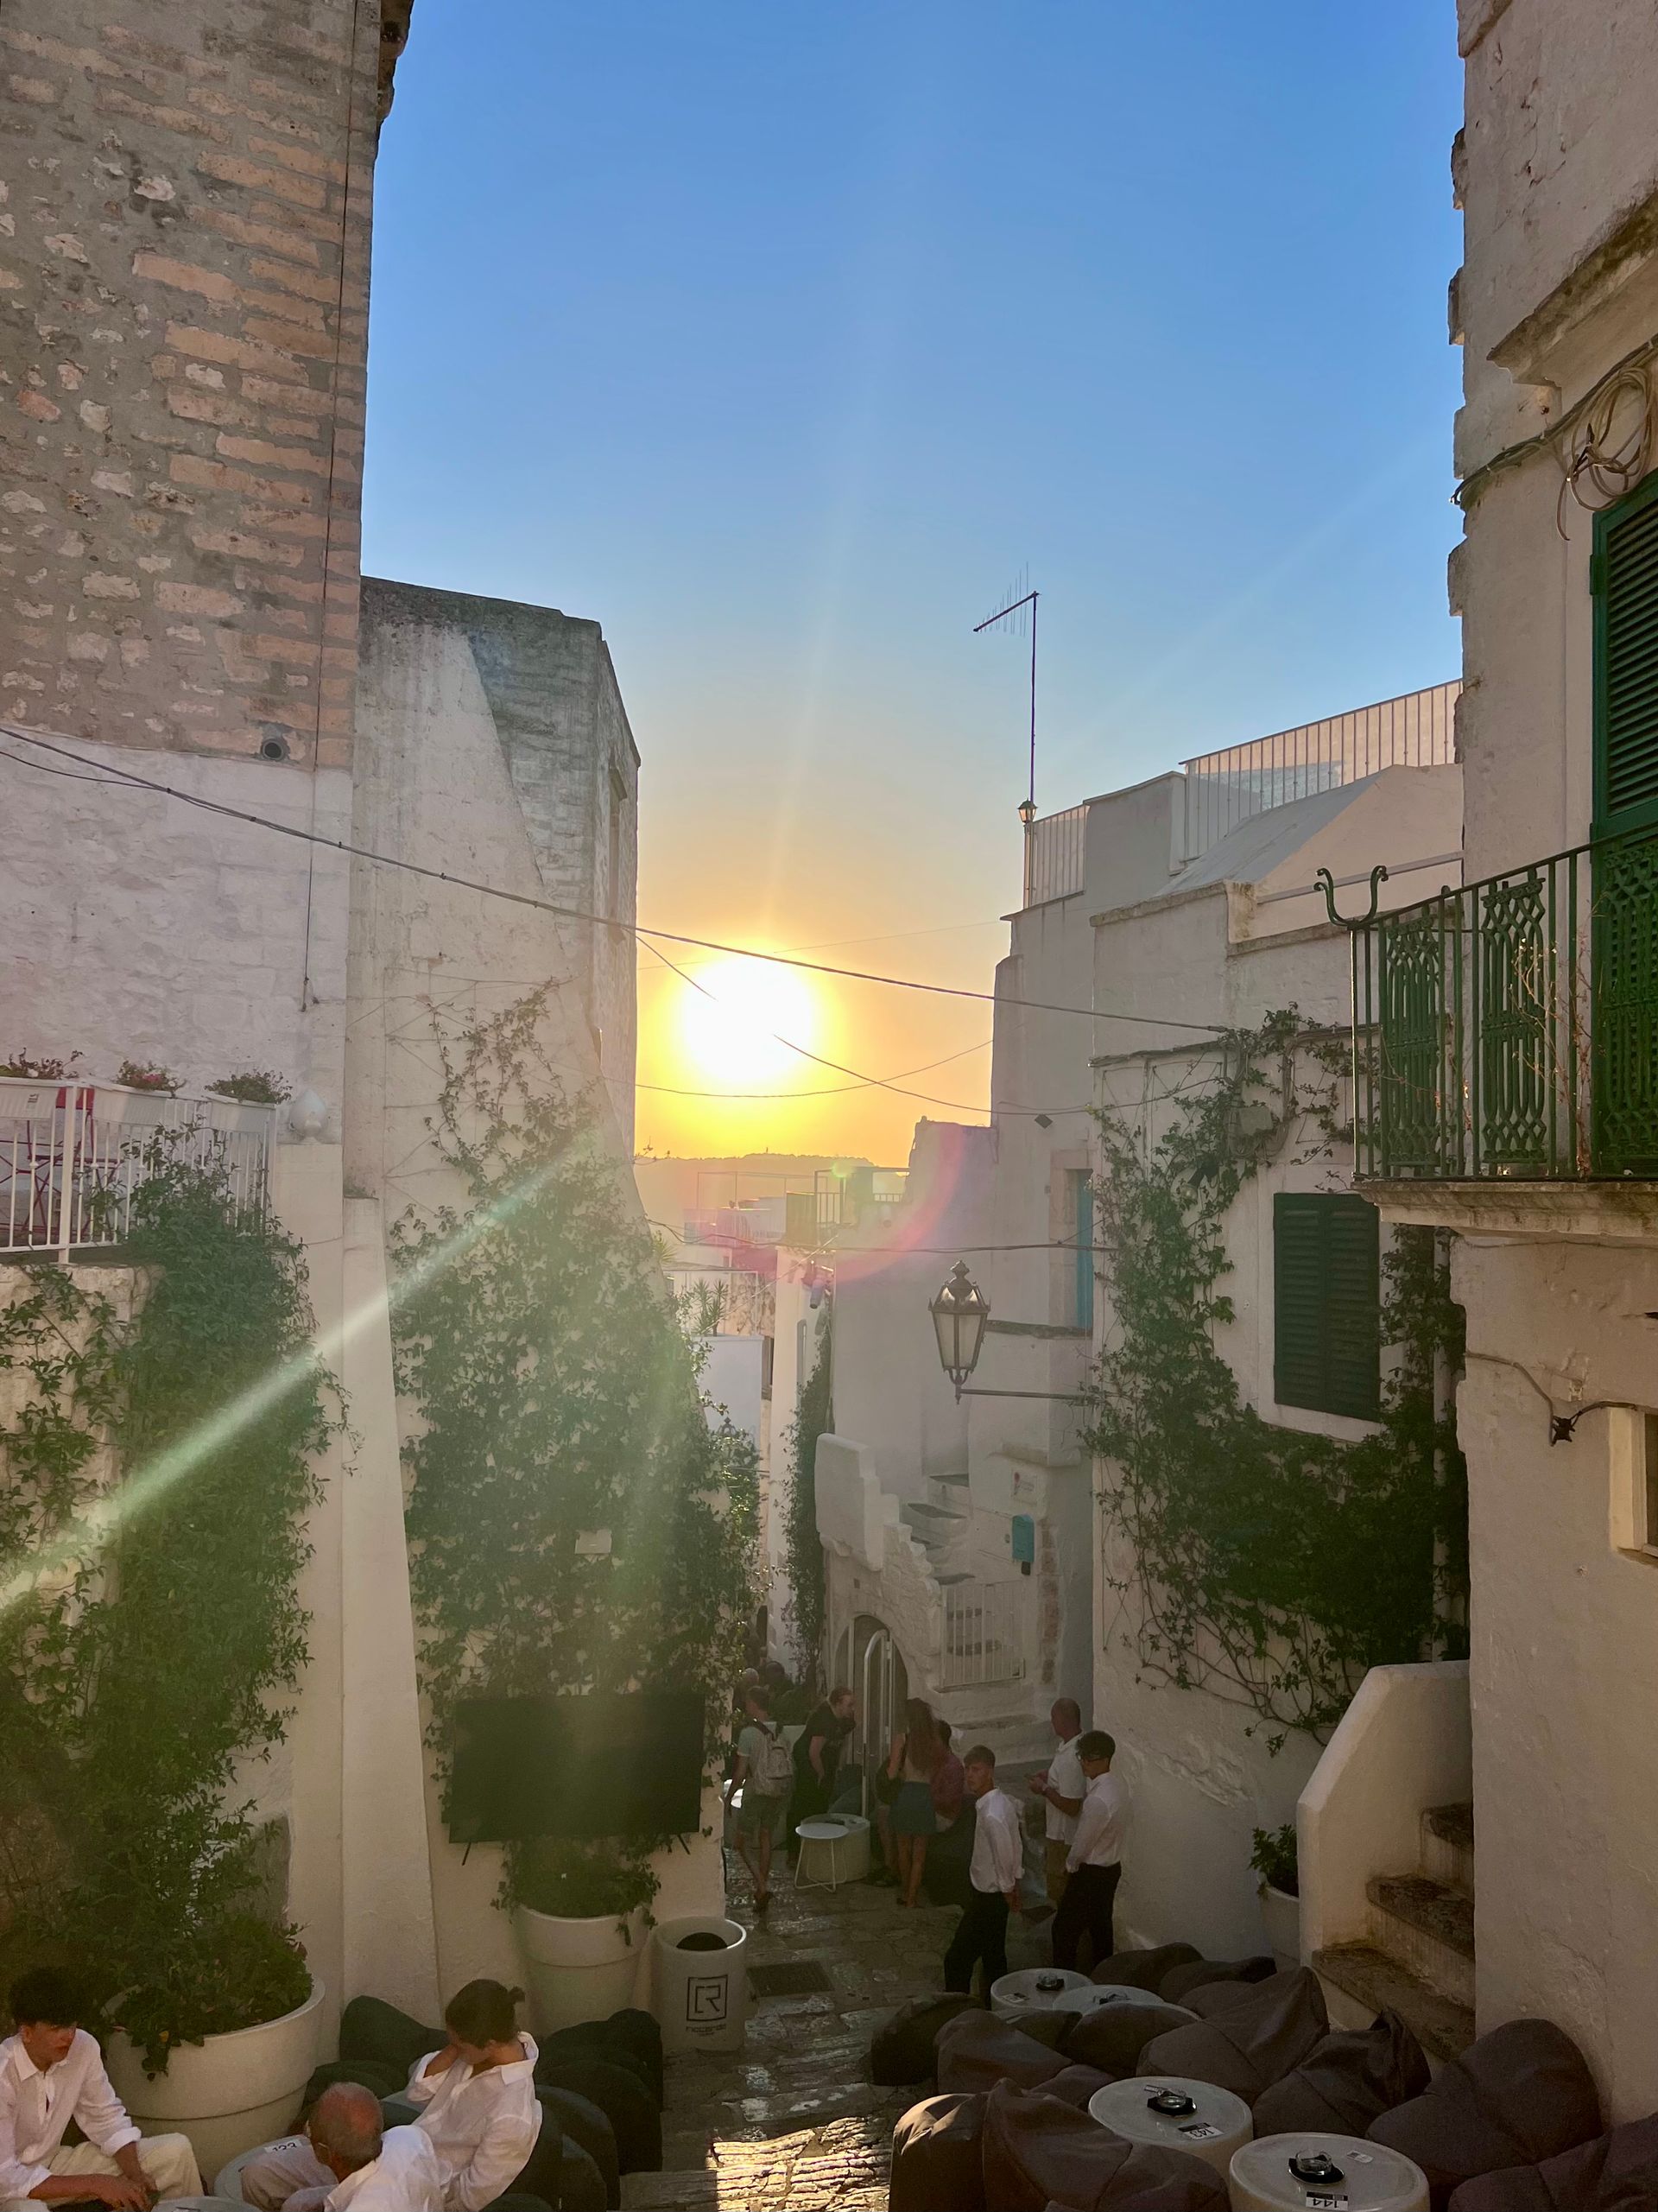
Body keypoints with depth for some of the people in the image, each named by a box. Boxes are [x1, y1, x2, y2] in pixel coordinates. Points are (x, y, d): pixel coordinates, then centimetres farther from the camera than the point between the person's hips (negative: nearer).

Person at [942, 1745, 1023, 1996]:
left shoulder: (991, 1814, -30)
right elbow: (1017, 1846, 9)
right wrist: (1013, 1883, 14)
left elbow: (1005, 1855, -24)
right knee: (994, 1956, 21)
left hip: (988, 1897, -9)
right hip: (996, 1893, 9)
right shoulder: (1003, 1801, 0)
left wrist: (1007, 1888, -8)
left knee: (957, 1959, 1)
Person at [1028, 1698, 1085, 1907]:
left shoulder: (1071, 1759, -35)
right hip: (1056, 1828, 10)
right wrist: (1047, 1778, 3)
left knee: (1059, 1889, 11)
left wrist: (1044, 1789, -21)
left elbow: (1071, 1807, -31)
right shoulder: (1070, 1744, -4)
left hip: (1063, 1835, -10)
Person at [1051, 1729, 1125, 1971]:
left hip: (1092, 1872, -9)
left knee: (1065, 1928, 4)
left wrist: (1070, 1865, -4)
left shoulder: (1098, 1799, -31)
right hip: (1111, 1867, 9)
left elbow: (1083, 1843, -21)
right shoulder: (1113, 1785, -1)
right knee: (1101, 1925, 21)